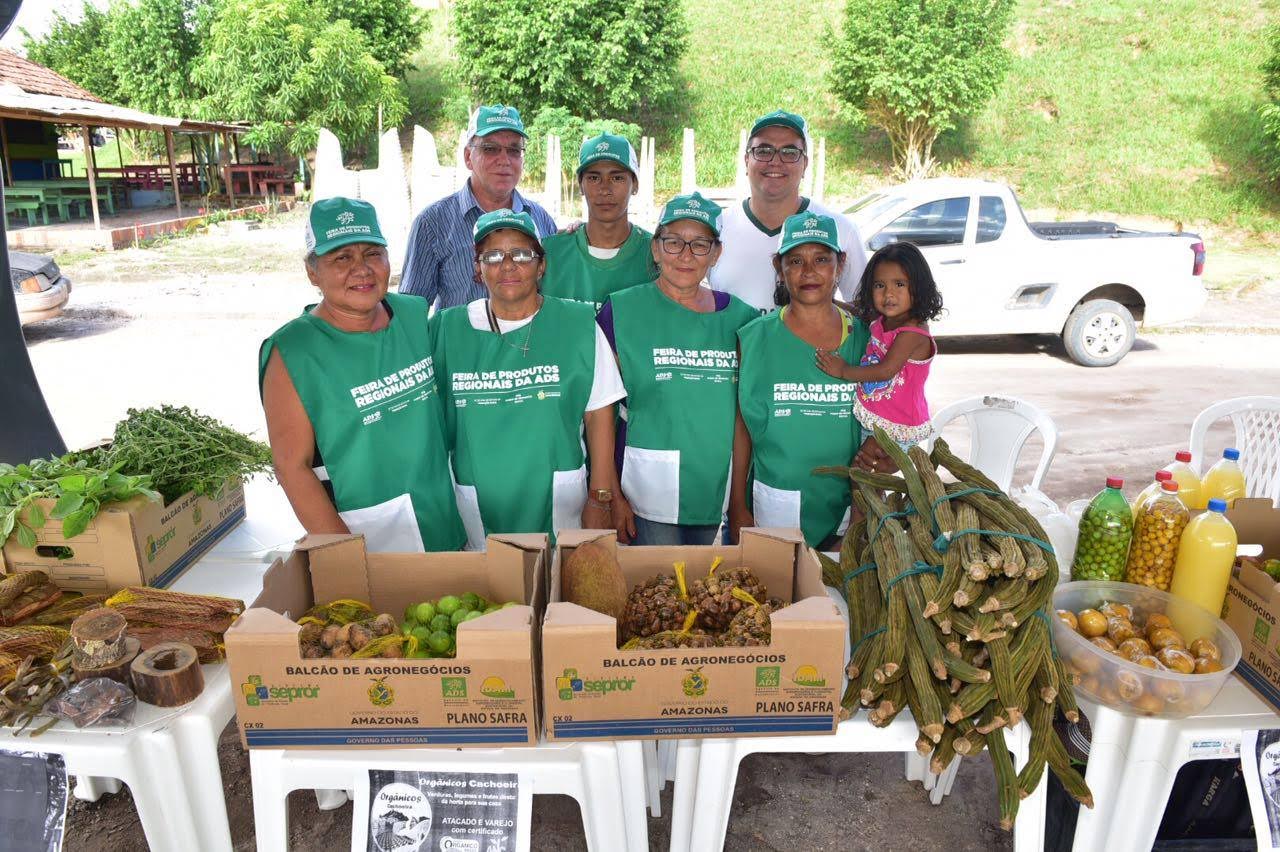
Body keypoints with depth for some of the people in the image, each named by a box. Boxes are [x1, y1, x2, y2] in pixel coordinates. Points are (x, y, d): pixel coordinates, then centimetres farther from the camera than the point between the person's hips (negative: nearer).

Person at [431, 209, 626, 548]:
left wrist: (600, 499, -2)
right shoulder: (447, 329, -1)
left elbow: (598, 414, -1)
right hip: (477, 503, 1)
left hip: (559, 499, 0)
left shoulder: (578, 325, -3)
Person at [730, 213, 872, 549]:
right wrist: (737, 507, -1)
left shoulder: (865, 339, 0)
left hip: (847, 507, 1)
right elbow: (741, 427, 0)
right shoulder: (754, 339, -3)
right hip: (774, 505, -1)